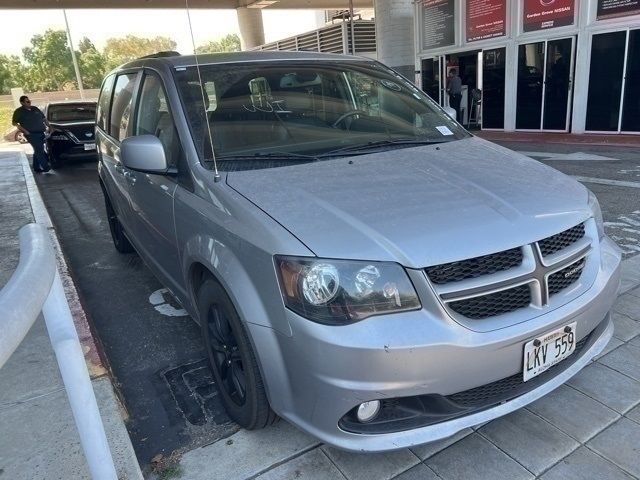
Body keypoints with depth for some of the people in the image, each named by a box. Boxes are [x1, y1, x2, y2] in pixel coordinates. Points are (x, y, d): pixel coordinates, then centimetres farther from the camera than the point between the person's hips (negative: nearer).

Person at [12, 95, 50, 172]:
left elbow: (44, 118, 23)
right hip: (31, 134, -6)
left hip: (41, 133, 6)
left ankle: (36, 167, 20)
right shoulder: (19, 111, -3)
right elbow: (14, 123, -3)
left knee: (37, 151, 12)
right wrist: (25, 131, -13)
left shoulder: (35, 109, 14)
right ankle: (46, 167, -11)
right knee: (39, 150, -12)